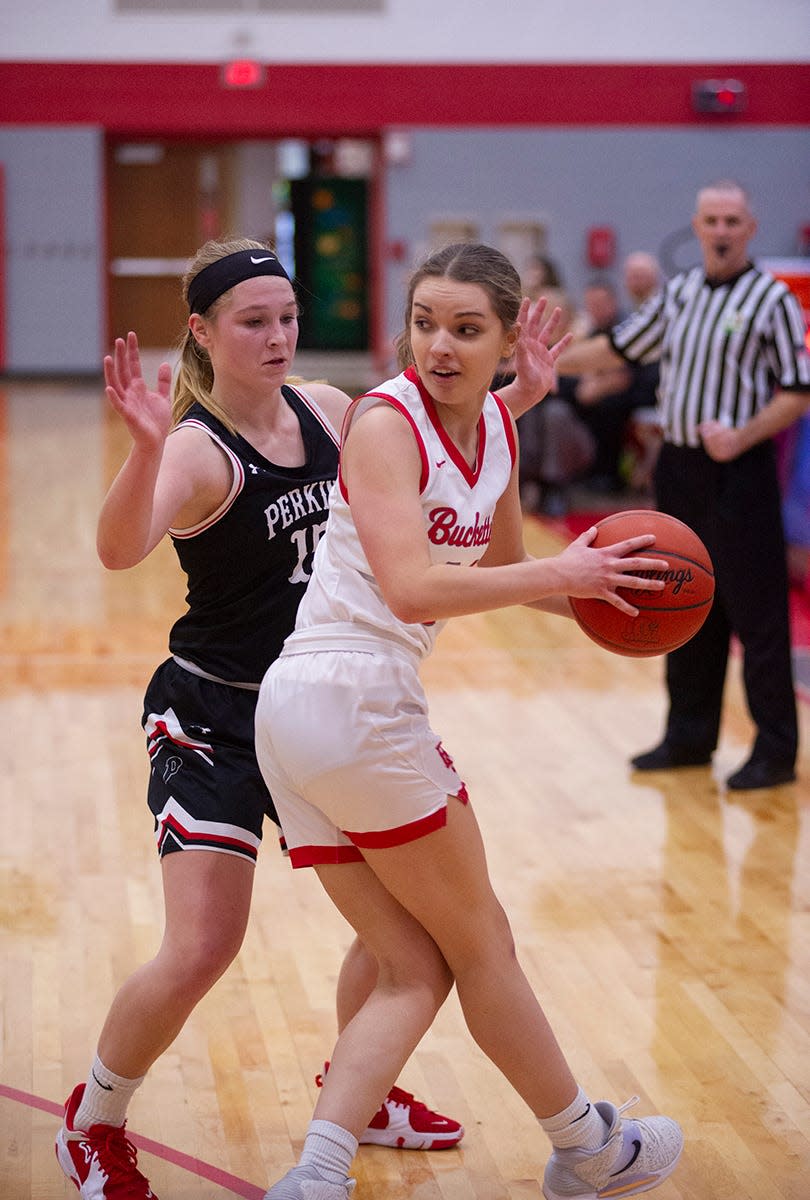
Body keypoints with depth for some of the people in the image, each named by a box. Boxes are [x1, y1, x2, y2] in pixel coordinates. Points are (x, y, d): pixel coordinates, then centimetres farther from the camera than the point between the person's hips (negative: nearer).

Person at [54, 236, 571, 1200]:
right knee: (201, 950, -13)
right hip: (214, 720, -7)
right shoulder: (198, 450, -20)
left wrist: (518, 395, 7)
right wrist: (146, 446, -57)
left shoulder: (325, 409, 0)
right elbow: (120, 551, -40)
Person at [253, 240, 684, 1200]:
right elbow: (411, 589, -25)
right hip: (355, 697, -8)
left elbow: (500, 569, 27)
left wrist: (599, 598, 9)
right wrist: (562, 573, -19)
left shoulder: (497, 427, 11)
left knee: (416, 972, 7)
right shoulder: (385, 420, -13)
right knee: (480, 945, 8)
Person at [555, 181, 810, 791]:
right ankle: (691, 735, 24)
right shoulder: (679, 292, 10)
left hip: (739, 472, -6)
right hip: (678, 466, 6)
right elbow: (621, 346, 21)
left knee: (756, 612, -5)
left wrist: (741, 437, -22)